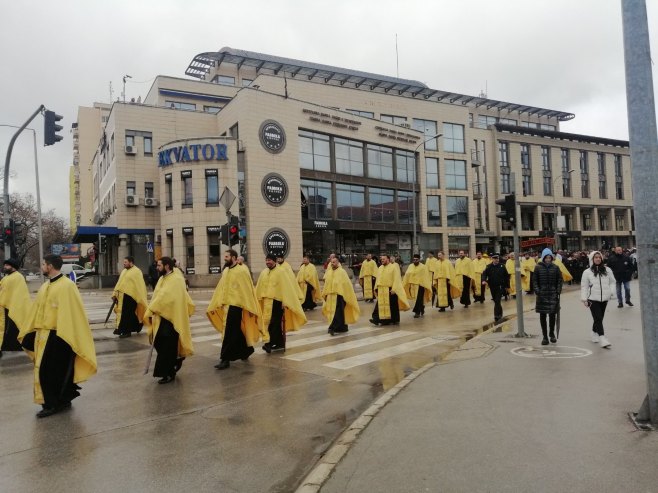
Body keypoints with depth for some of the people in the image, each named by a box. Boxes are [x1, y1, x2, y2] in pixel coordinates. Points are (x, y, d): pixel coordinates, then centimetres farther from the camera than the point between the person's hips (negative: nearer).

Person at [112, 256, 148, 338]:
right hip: (122, 296, 8)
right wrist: (115, 294, 14)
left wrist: (140, 299, -15)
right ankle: (121, 328, 25)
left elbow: (140, 285, -12)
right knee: (122, 312, 12)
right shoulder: (124, 271, 15)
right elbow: (120, 283, 19)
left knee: (127, 313, -3)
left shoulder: (136, 271, -10)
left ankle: (126, 331, 5)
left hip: (130, 296, -8)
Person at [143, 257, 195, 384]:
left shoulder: (175, 279, -18)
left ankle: (169, 373, 9)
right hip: (163, 316, 9)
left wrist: (150, 311, -23)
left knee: (167, 347, -2)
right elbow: (158, 296, 11)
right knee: (159, 343, 13)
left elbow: (164, 297, -25)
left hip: (171, 317, -9)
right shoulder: (164, 278, 12)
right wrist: (151, 311, 3)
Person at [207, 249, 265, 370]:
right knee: (237, 331, 16)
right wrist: (213, 305, 14)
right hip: (226, 305, 7)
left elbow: (248, 289, -11)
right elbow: (220, 289, 15)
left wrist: (250, 307, -13)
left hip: (236, 305, -7)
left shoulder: (242, 270, -11)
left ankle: (225, 359, -2)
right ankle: (246, 351, 32)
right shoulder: (225, 271, 11)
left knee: (229, 333, -7)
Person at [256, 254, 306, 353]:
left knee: (274, 323, -9)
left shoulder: (281, 271, -9)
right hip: (267, 301, 6)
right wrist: (257, 299, 13)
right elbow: (259, 287, 15)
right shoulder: (264, 272, 9)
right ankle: (280, 343, 20)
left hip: (277, 301, -6)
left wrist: (285, 301, -18)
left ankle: (270, 344, -9)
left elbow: (286, 287, -13)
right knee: (276, 323, 12)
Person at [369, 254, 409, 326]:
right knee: (381, 305, 3)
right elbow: (378, 279, 18)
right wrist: (376, 288, 11)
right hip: (381, 290, 6)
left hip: (390, 290, -5)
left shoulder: (394, 267, -7)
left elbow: (396, 279, -12)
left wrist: (394, 289, -20)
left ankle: (395, 320, 17)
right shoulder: (380, 268, 13)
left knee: (392, 306, 4)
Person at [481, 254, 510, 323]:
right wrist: (484, 280, -27)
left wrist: (507, 286, 4)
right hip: (492, 287, 3)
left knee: (497, 301, -11)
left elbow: (507, 276, 5)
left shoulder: (502, 266, -1)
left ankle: (496, 317, -11)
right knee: (495, 301, 13)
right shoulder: (489, 267, 3)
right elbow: (484, 274, -6)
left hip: (500, 286, -3)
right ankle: (500, 314, 31)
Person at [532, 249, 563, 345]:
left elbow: (559, 280, 6)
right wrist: (537, 291, -9)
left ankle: (552, 333, 25)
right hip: (542, 295, 0)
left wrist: (558, 291, -5)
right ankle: (545, 336, 13)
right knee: (542, 316, 4)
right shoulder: (538, 267, 1)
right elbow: (535, 281, 2)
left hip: (553, 295, 0)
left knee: (552, 315, 3)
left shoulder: (555, 267, 4)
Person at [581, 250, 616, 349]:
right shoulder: (587, 272, -2)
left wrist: (611, 292, -2)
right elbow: (584, 286, -1)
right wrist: (584, 299, -5)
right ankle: (603, 339, -13)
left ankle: (594, 334, 33)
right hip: (593, 299, -3)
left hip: (604, 299, 4)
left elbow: (612, 282, 14)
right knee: (598, 319, -10)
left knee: (599, 318, 13)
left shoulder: (607, 270, 5)